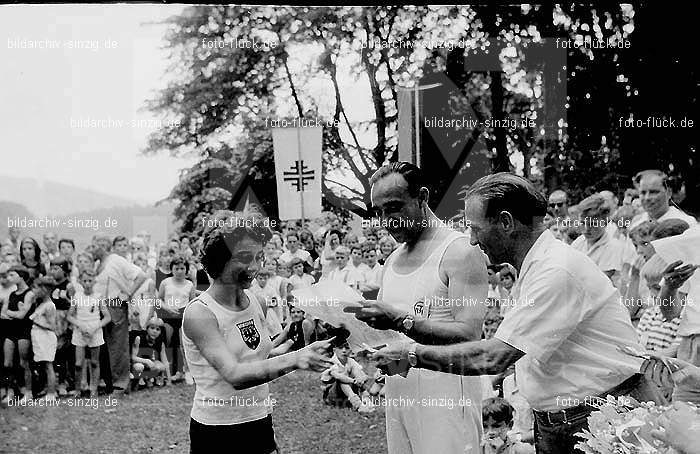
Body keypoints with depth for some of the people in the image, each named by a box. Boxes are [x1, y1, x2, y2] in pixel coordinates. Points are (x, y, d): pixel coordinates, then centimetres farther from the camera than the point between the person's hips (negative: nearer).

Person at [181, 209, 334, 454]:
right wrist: (293, 360, -38)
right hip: (217, 431, -5)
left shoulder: (255, 303, 2)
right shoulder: (199, 313, -16)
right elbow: (234, 375, -28)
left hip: (261, 423, 6)